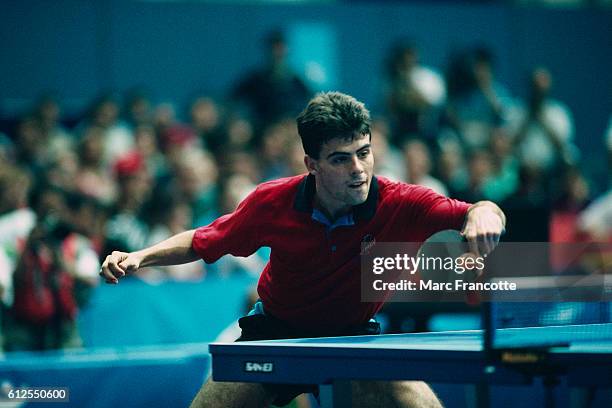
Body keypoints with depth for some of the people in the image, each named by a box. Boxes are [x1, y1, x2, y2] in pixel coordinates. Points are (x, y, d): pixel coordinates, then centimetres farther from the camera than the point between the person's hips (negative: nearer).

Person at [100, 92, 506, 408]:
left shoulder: (400, 204, -25)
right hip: (275, 330, 1)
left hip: (354, 335, -1)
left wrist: (482, 214, -57)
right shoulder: (272, 203, -20)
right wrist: (139, 257, -16)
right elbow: (203, 243, -4)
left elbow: (482, 213, -33)